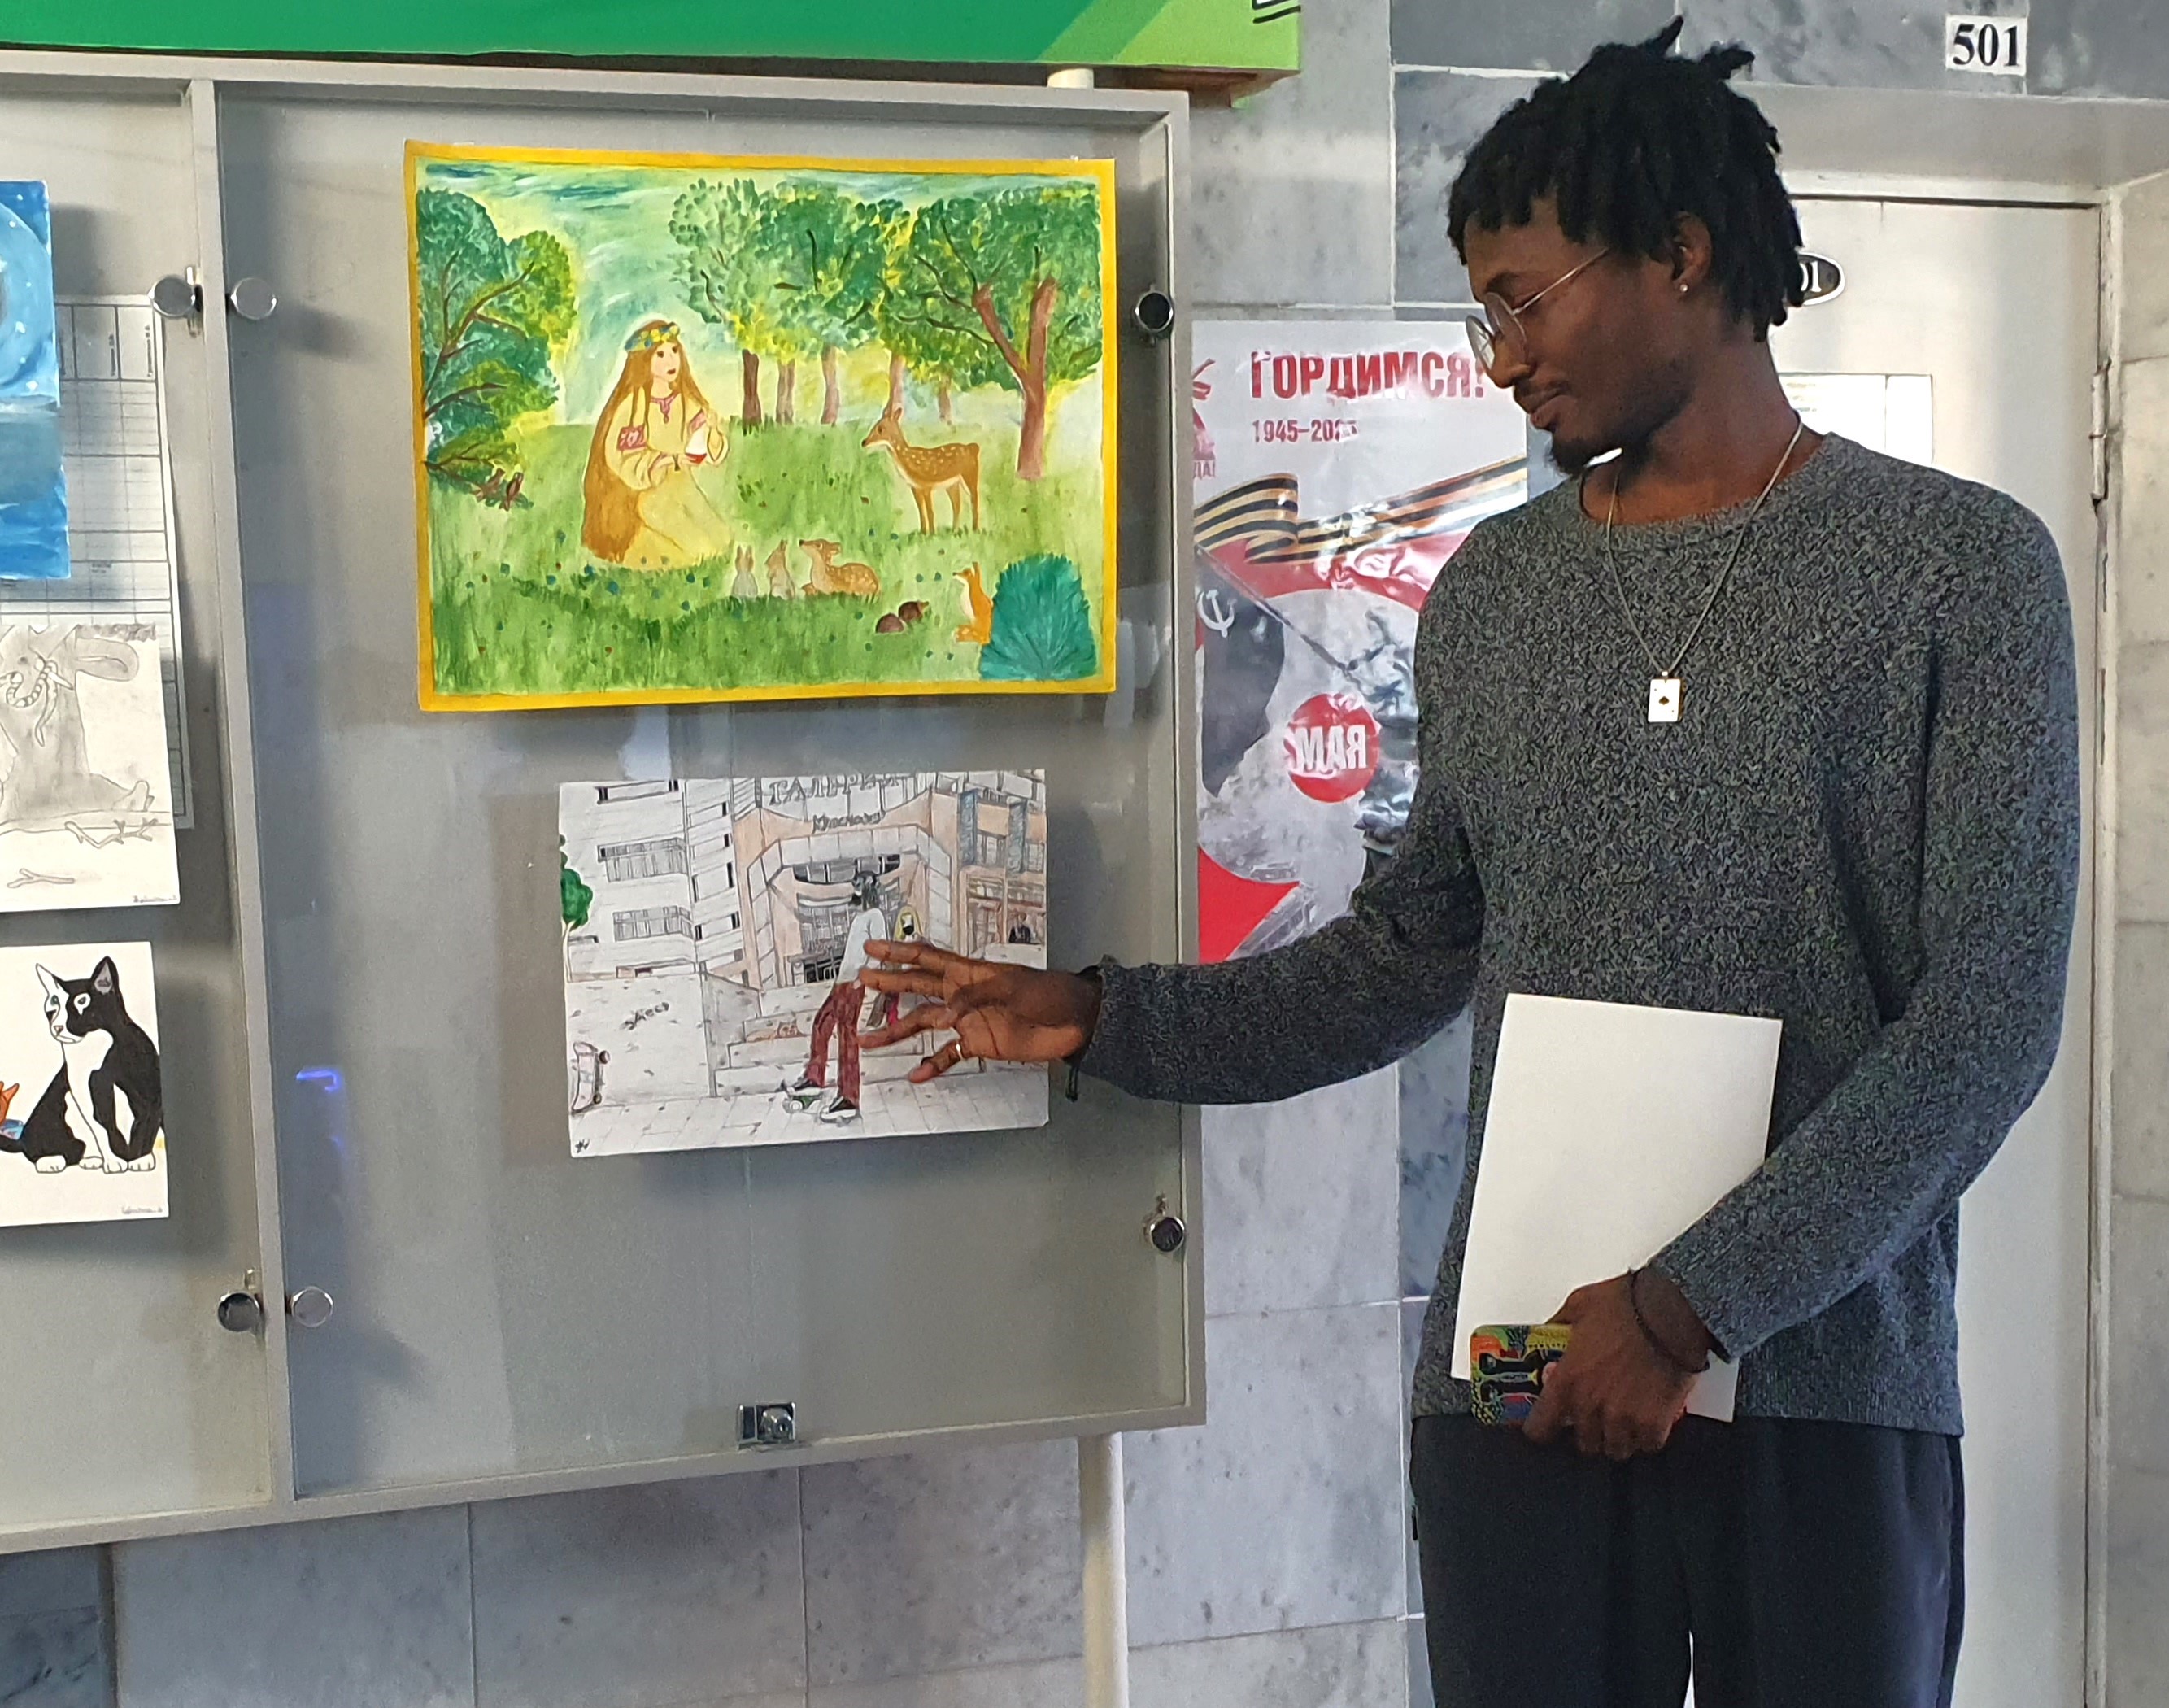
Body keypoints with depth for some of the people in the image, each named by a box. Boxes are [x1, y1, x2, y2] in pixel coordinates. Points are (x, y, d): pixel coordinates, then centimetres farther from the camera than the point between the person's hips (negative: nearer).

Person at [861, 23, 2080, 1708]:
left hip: (1829, 1388, -3)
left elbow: (1991, 1013, -10)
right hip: (1513, 1380, 3)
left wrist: (1698, 1301, -15)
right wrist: (1103, 1016, 6)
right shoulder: (1490, 593, 9)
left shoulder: (1961, 564, -4)